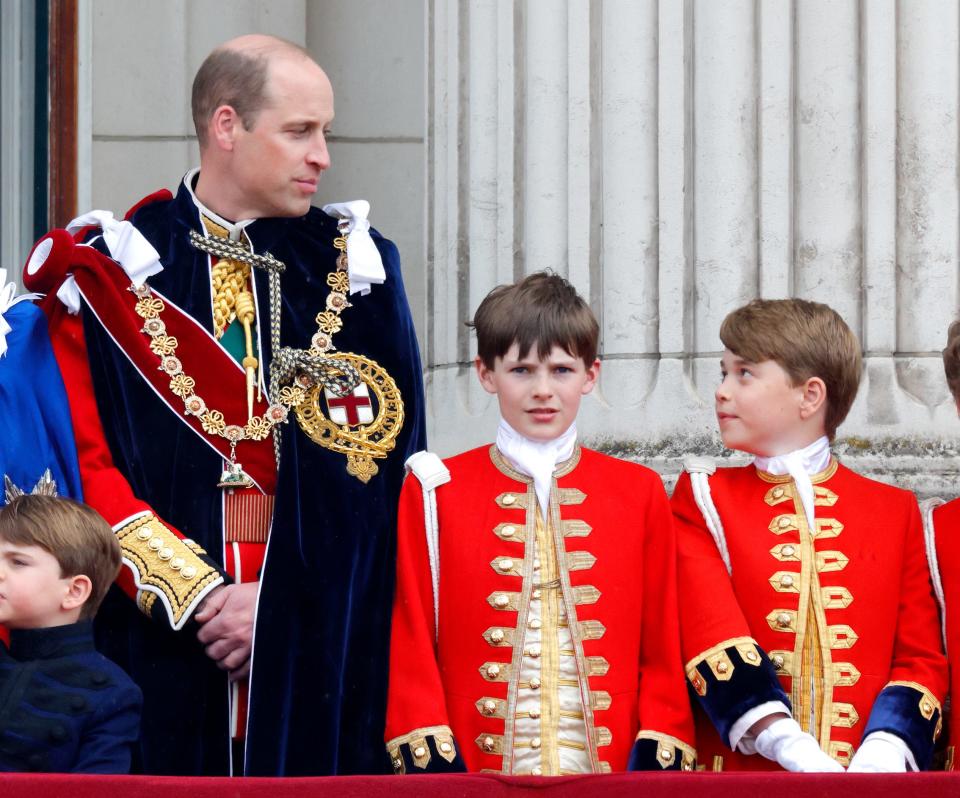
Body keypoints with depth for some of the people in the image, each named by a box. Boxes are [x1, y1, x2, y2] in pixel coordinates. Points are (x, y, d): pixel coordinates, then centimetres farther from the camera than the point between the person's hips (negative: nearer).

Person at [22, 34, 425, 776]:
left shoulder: (354, 266, 8)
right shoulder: (110, 270, 4)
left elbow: (379, 460, 0)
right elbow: (84, 464, -3)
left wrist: (278, 601, -10)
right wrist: (196, 596, -12)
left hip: (320, 647, 1)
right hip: (160, 646, -1)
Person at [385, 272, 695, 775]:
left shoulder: (640, 494, 7)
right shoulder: (434, 493, 3)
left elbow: (663, 648, 6)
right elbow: (411, 646, 1)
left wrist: (657, 767, -4)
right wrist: (432, 768, -7)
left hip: (610, 773, 1)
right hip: (476, 779, -1)